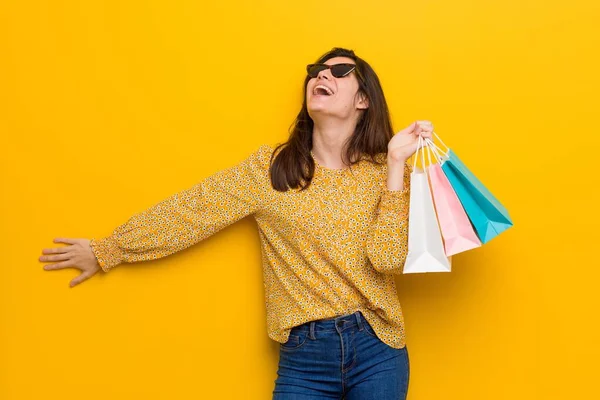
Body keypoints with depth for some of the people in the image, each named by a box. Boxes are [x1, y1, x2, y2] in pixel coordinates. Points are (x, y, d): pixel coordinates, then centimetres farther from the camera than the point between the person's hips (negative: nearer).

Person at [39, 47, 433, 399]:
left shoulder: (386, 171, 0)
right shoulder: (269, 167, 0)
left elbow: (388, 259, -12)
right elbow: (191, 210, 2)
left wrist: (396, 164, -15)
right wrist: (107, 250, 5)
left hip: (376, 352, 1)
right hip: (304, 356, 0)